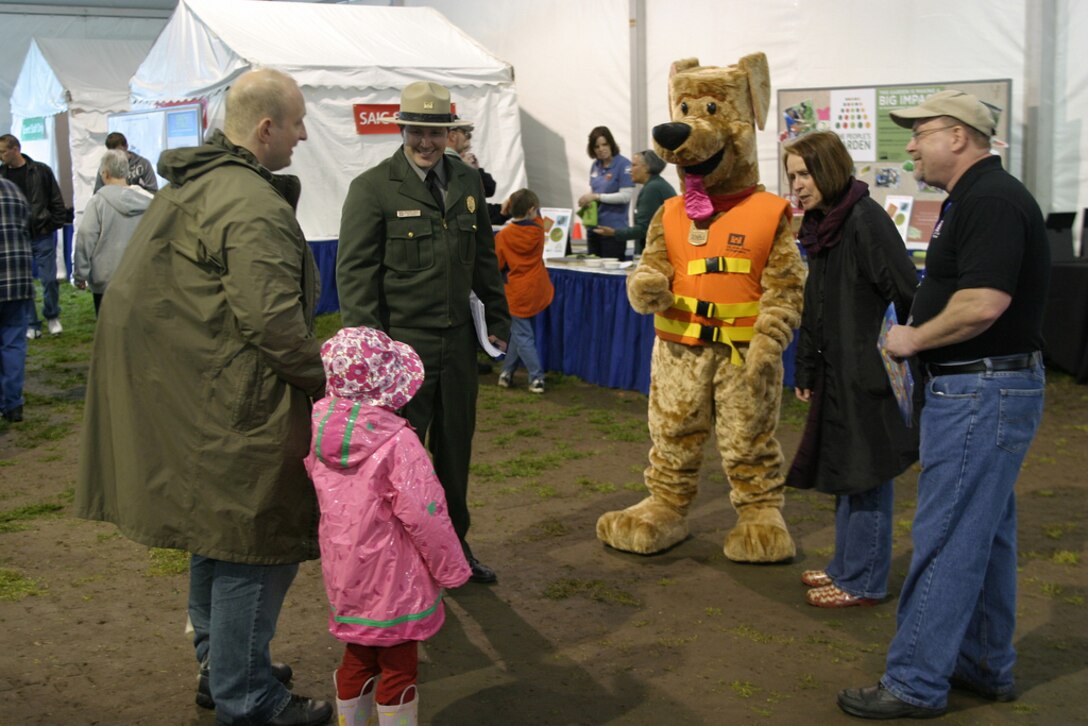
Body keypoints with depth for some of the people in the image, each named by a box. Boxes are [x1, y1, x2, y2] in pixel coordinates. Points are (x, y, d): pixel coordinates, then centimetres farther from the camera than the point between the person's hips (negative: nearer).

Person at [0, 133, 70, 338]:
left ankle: (52, 317, 22)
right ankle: (32, 325, 15)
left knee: (49, 279, 0)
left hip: (42, 237, -2)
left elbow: (57, 201, 1)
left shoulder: (41, 171, -3)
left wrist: (55, 225, -5)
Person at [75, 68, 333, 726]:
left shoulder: (188, 184, 13)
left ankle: (220, 666, 38)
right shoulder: (253, 207, -20)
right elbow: (272, 321, -27)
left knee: (216, 529, 22)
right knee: (255, 545, 0)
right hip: (237, 407, -11)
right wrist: (323, 379, -13)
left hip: (189, 394, 11)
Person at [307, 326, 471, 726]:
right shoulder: (397, 443, -25)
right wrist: (452, 569, -10)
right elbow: (424, 515, -21)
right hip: (393, 581, -6)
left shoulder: (317, 431, -7)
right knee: (398, 667, 10)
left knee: (356, 659, 22)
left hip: (345, 576, 6)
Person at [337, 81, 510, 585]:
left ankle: (454, 545, 34)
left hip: (458, 344, 6)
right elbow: (355, 272, -10)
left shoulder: (468, 182, 9)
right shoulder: (372, 187, -8)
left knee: (455, 448, 17)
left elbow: (484, 256, 18)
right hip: (402, 345, -5)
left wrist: (498, 317, 14)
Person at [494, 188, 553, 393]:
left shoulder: (502, 236, -12)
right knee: (519, 332, 17)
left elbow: (497, 265, -2)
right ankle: (507, 372, 19)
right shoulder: (538, 230, -4)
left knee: (522, 336, 1)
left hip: (517, 294, -4)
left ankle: (536, 378, -4)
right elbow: (536, 219, 20)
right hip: (537, 290, 4)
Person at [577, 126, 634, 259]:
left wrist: (596, 197, -17)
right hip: (594, 227, 7)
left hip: (614, 228, -7)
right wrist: (587, 199, -2)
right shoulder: (595, 166, 9)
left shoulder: (623, 164, -10)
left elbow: (626, 196, -16)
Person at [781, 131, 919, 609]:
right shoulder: (821, 225, 12)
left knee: (865, 476, 0)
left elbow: (908, 297, -19)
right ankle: (847, 566, 30)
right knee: (844, 471, 17)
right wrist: (805, 370, 17)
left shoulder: (866, 220, -15)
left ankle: (863, 582, 11)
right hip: (838, 372, 9)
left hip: (868, 372, -9)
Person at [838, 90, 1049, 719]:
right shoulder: (977, 197, 15)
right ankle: (987, 666, 30)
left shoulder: (991, 201, -17)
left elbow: (983, 304, -28)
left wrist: (912, 339, -14)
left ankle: (916, 684, 4)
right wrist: (918, 338, 8)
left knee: (946, 539, -5)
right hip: (982, 388, 11)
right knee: (985, 533, 17)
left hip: (983, 391, -11)